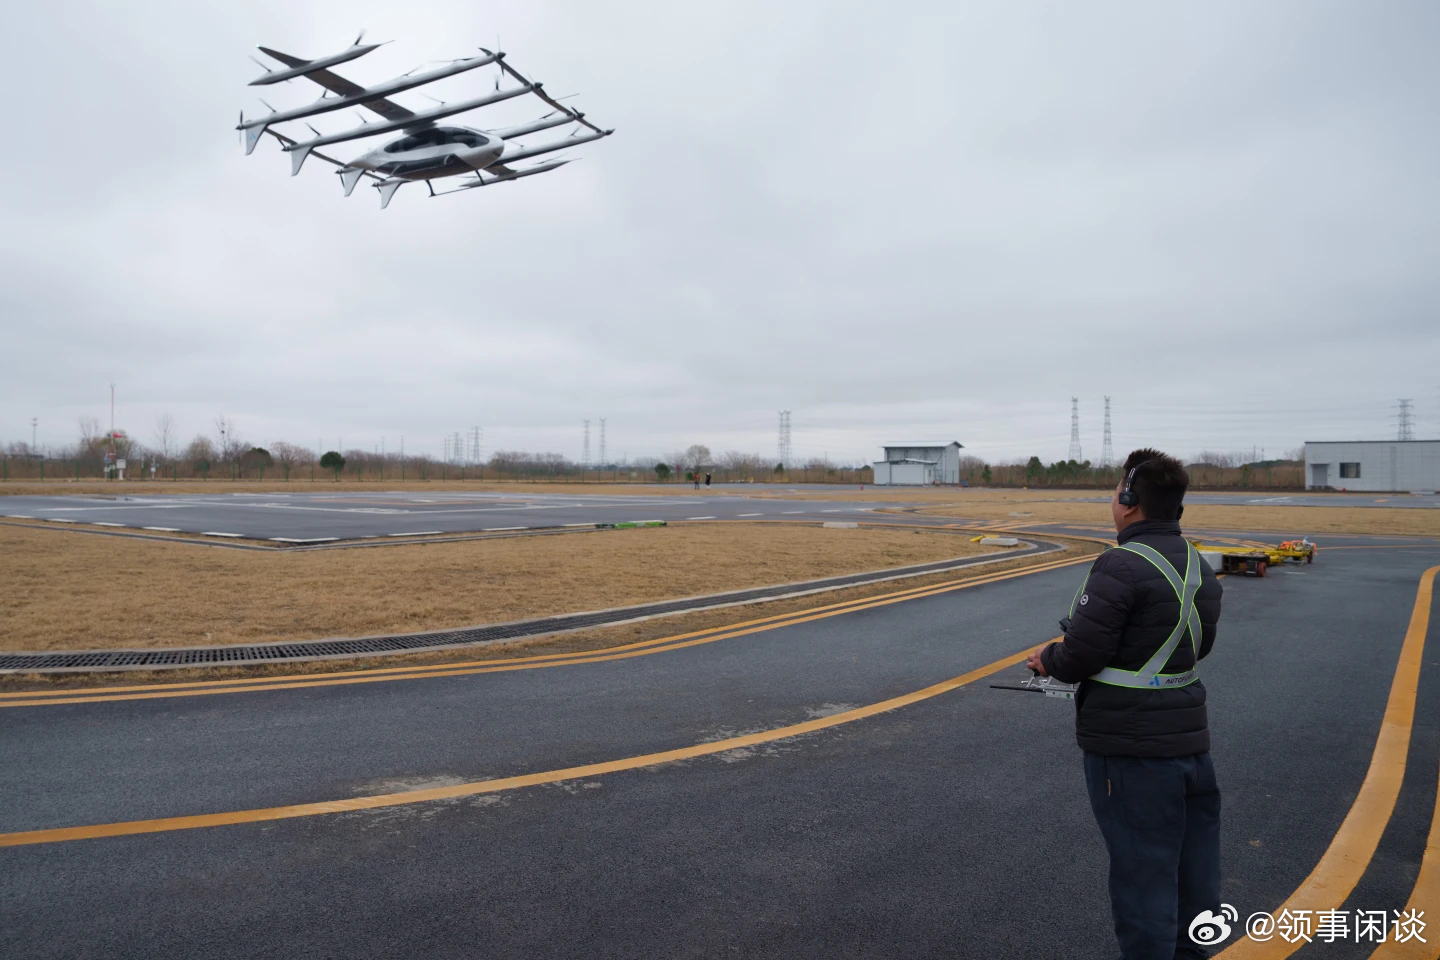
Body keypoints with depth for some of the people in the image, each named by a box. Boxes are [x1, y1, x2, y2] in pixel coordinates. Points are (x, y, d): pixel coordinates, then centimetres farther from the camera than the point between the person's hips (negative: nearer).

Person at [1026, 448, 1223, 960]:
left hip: (1132, 746, -8)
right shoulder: (1200, 567, 7)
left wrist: (1047, 658, 0)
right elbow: (1197, 646, 15)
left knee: (1142, 870, 3)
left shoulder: (1122, 567, -20)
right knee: (1191, 863, 21)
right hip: (1190, 738, 8)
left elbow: (1080, 657, -20)